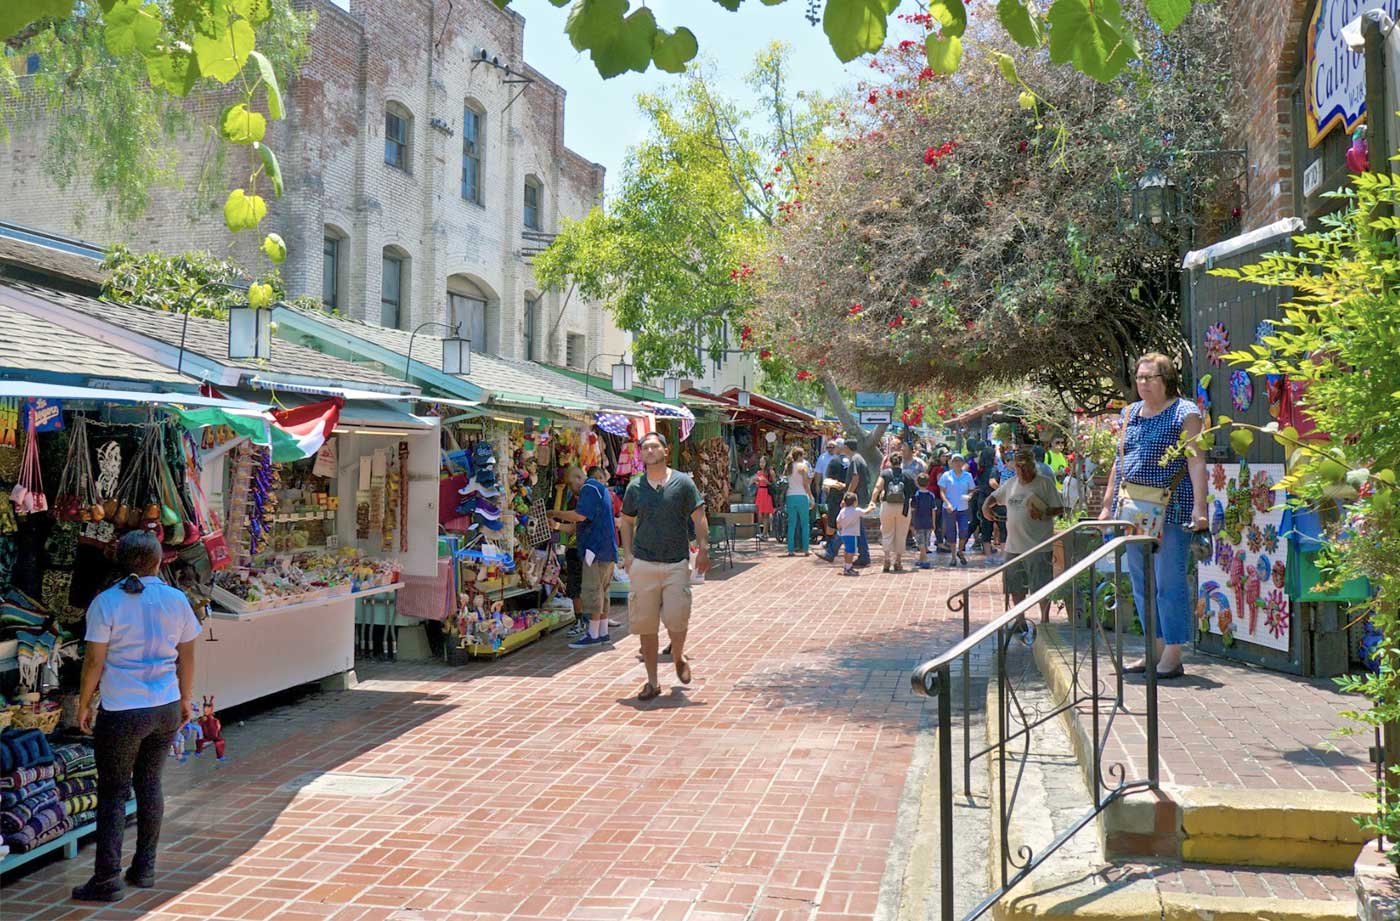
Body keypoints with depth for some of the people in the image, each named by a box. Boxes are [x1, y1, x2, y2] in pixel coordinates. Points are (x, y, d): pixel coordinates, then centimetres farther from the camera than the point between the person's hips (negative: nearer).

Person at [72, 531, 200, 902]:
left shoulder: (106, 603, -10)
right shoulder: (176, 600, 0)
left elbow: (95, 660, -10)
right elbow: (186, 656, 6)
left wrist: (84, 704, 3)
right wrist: (186, 698, 18)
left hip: (121, 712, -4)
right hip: (166, 708, 4)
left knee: (113, 792, 5)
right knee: (149, 784, 16)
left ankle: (107, 879, 7)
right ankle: (145, 868, 23)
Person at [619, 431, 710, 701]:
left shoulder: (683, 482, 0)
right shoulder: (635, 486, 6)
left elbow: (698, 517, 2)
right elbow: (627, 520, 15)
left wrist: (703, 549, -7)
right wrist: (627, 554, 5)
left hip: (677, 563, -2)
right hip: (643, 564, 2)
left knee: (677, 620, -7)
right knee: (646, 625, 3)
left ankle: (678, 658, 26)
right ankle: (652, 681, 14)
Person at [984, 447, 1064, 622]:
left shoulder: (1045, 483, -4)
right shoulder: (1010, 484, 12)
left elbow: (1059, 508, -5)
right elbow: (994, 497, 25)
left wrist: (1043, 513, -22)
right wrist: (986, 505, 4)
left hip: (1038, 546, -6)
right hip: (1013, 545, 6)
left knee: (1041, 585, -2)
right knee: (1015, 586, 12)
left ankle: (1045, 620, 12)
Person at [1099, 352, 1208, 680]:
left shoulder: (1185, 413, -2)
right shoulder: (1130, 413, 16)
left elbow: (1196, 463, -9)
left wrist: (1199, 507, -18)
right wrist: (1107, 504, 16)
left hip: (1171, 509, -7)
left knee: (1170, 582, -5)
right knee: (1141, 582, 10)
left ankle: (1172, 655, 1)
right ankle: (1156, 649, 19)